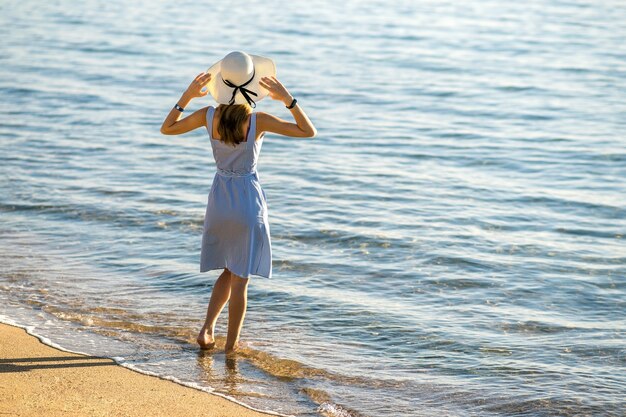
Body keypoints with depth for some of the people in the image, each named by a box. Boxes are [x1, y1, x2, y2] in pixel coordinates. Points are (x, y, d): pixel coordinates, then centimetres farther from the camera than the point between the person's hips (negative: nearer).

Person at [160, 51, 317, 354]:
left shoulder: (208, 116, -9)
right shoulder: (258, 121, -18)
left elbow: (167, 128, 7)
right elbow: (308, 132, -10)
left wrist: (187, 96, 3)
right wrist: (288, 99, -12)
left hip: (219, 199, 4)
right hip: (248, 199, -4)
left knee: (230, 272, 22)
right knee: (240, 278, 8)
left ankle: (207, 330, 12)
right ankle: (231, 343, 14)